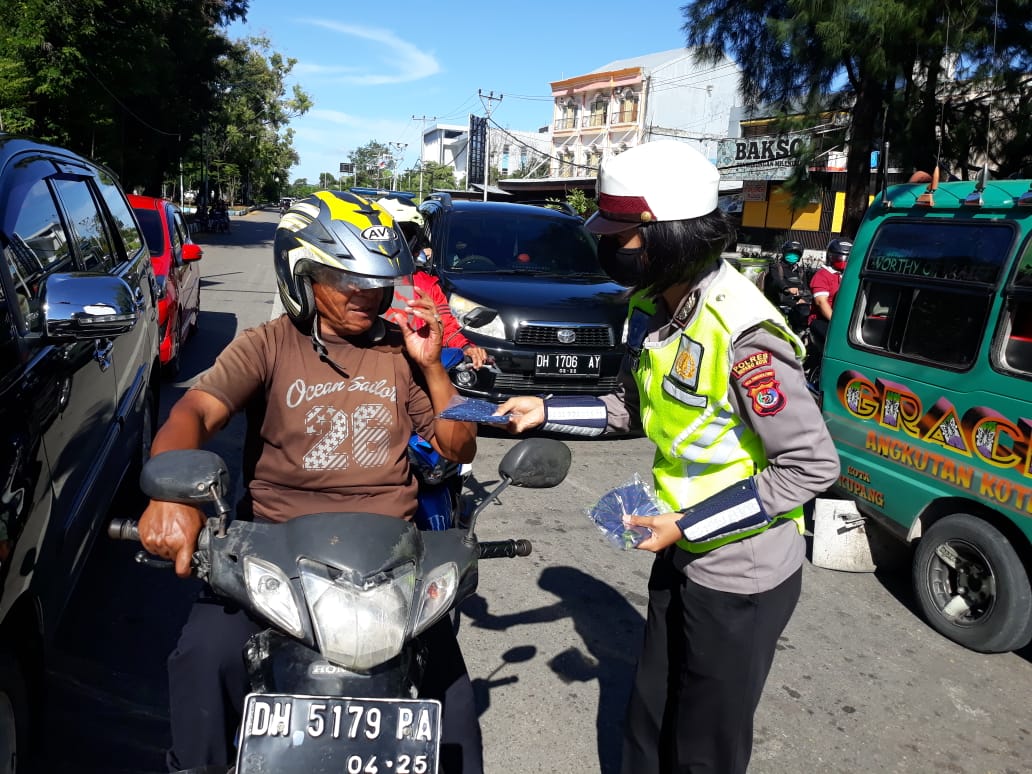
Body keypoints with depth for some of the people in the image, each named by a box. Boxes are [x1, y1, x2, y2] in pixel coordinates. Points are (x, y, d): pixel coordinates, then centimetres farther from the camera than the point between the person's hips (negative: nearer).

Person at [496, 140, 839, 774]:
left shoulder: (742, 335, -27)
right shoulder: (652, 309, 0)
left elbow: (814, 464, -23)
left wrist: (688, 526, -21)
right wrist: (547, 411, 0)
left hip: (742, 576, -8)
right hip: (682, 554, 8)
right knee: (650, 722, 23)